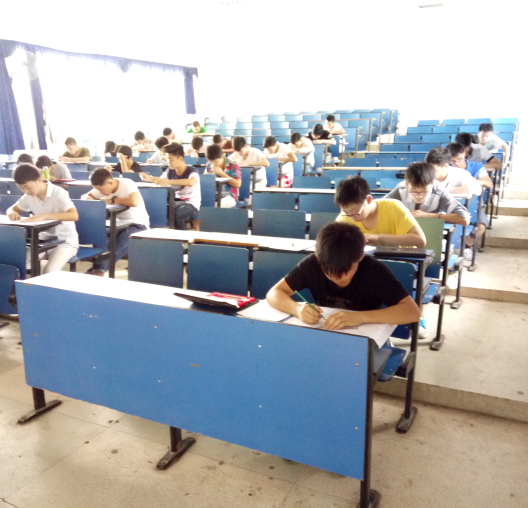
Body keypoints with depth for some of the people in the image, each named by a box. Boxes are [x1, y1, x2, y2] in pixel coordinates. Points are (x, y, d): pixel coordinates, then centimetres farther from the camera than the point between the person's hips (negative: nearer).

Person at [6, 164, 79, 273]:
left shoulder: (58, 193, -20)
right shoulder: (29, 196, -1)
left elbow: (74, 215, -34)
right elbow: (12, 209, 15)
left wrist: (44, 216, -41)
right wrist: (12, 213, -12)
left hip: (65, 241, -6)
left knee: (50, 271, -28)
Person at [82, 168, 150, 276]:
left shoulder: (127, 184, -18)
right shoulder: (103, 187, 1)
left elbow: (134, 202, -37)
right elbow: (85, 196, 13)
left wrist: (113, 200, -23)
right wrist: (92, 201, -12)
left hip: (138, 224, -5)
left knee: (125, 236, -37)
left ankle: (100, 267, -36)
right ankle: (100, 267, -33)